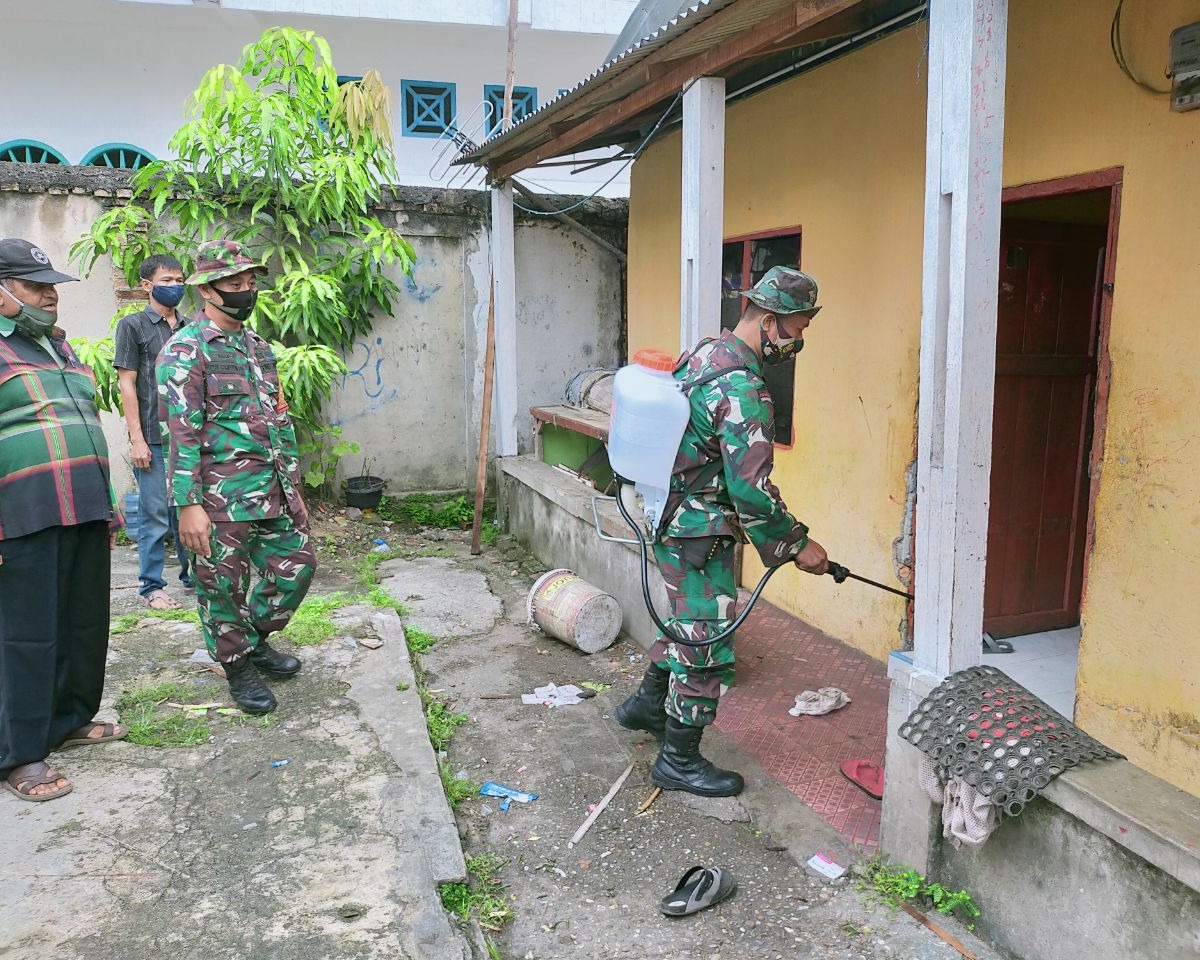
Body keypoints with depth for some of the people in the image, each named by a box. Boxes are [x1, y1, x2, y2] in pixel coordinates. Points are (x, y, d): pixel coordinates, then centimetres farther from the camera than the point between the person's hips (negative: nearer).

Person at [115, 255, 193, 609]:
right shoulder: (133, 325, 0)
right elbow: (127, 384, -5)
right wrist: (136, 439, -11)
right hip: (154, 439, -4)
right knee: (155, 514, 0)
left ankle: (193, 573, 23)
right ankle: (152, 587, 10)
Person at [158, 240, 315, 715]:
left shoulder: (259, 346, 15)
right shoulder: (186, 350, -10)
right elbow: (180, 431, -16)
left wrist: (293, 487, 18)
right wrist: (188, 505, -20)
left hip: (274, 492, 8)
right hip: (222, 496, -7)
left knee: (296, 565, 12)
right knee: (224, 587, 5)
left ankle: (256, 639, 33)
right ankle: (239, 667, 23)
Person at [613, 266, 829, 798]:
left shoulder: (704, 355, 7)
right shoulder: (742, 389, -25)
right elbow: (752, 489, -27)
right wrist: (798, 544, -15)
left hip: (671, 519, 10)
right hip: (699, 536, -10)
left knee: (690, 623, 27)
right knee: (708, 647, 2)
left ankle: (647, 704, 44)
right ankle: (679, 761, 16)